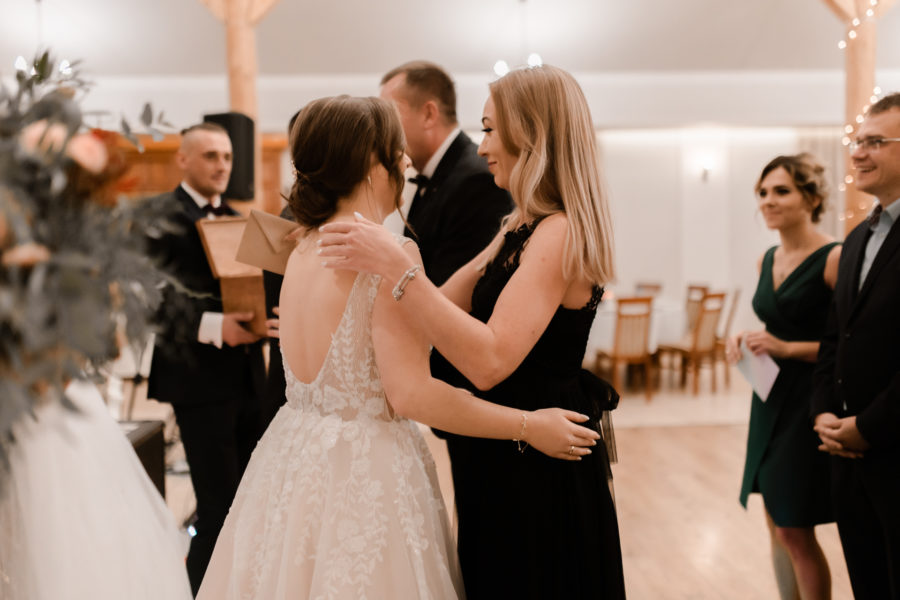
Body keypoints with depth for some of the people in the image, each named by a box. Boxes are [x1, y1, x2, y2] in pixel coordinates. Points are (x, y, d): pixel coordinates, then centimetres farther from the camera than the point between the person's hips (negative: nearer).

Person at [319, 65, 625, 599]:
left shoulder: (559, 233, -20)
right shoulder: (519, 231, 10)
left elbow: (490, 361, -31)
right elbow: (442, 308, 7)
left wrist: (397, 266, -33)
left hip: (538, 472, -9)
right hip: (506, 459, 9)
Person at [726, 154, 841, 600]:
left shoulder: (834, 259, -14)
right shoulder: (767, 260, 10)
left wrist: (787, 348, -21)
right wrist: (750, 341, 3)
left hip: (809, 402, -7)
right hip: (769, 399, 7)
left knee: (795, 531, -1)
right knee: (777, 526, 14)